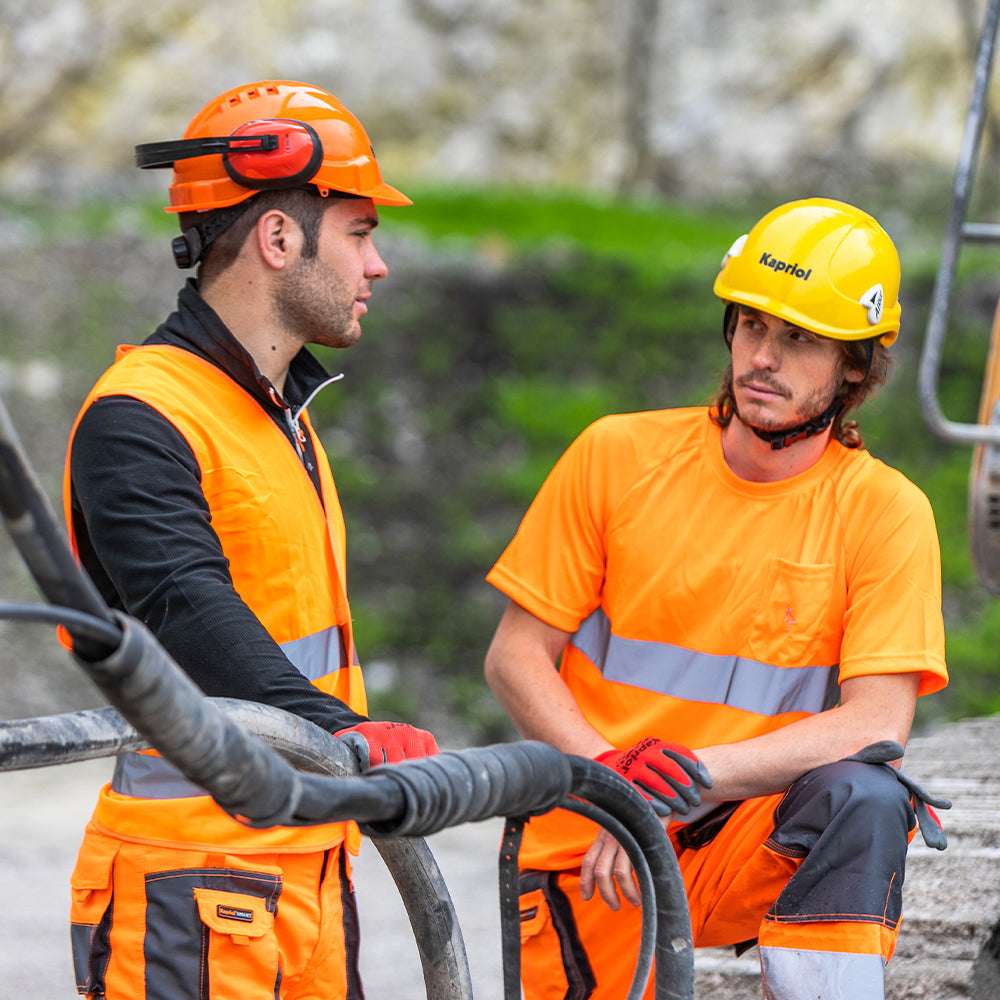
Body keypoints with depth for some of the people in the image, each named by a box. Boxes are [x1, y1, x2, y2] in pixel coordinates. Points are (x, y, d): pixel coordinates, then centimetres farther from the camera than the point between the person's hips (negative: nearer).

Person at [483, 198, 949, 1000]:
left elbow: (877, 724, -15)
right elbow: (516, 659, -1)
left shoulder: (884, 513, -6)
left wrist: (689, 777, -26)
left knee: (862, 798, -31)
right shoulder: (617, 455, -2)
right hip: (589, 846, 1)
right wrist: (614, 776, -18)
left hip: (748, 843, -1)